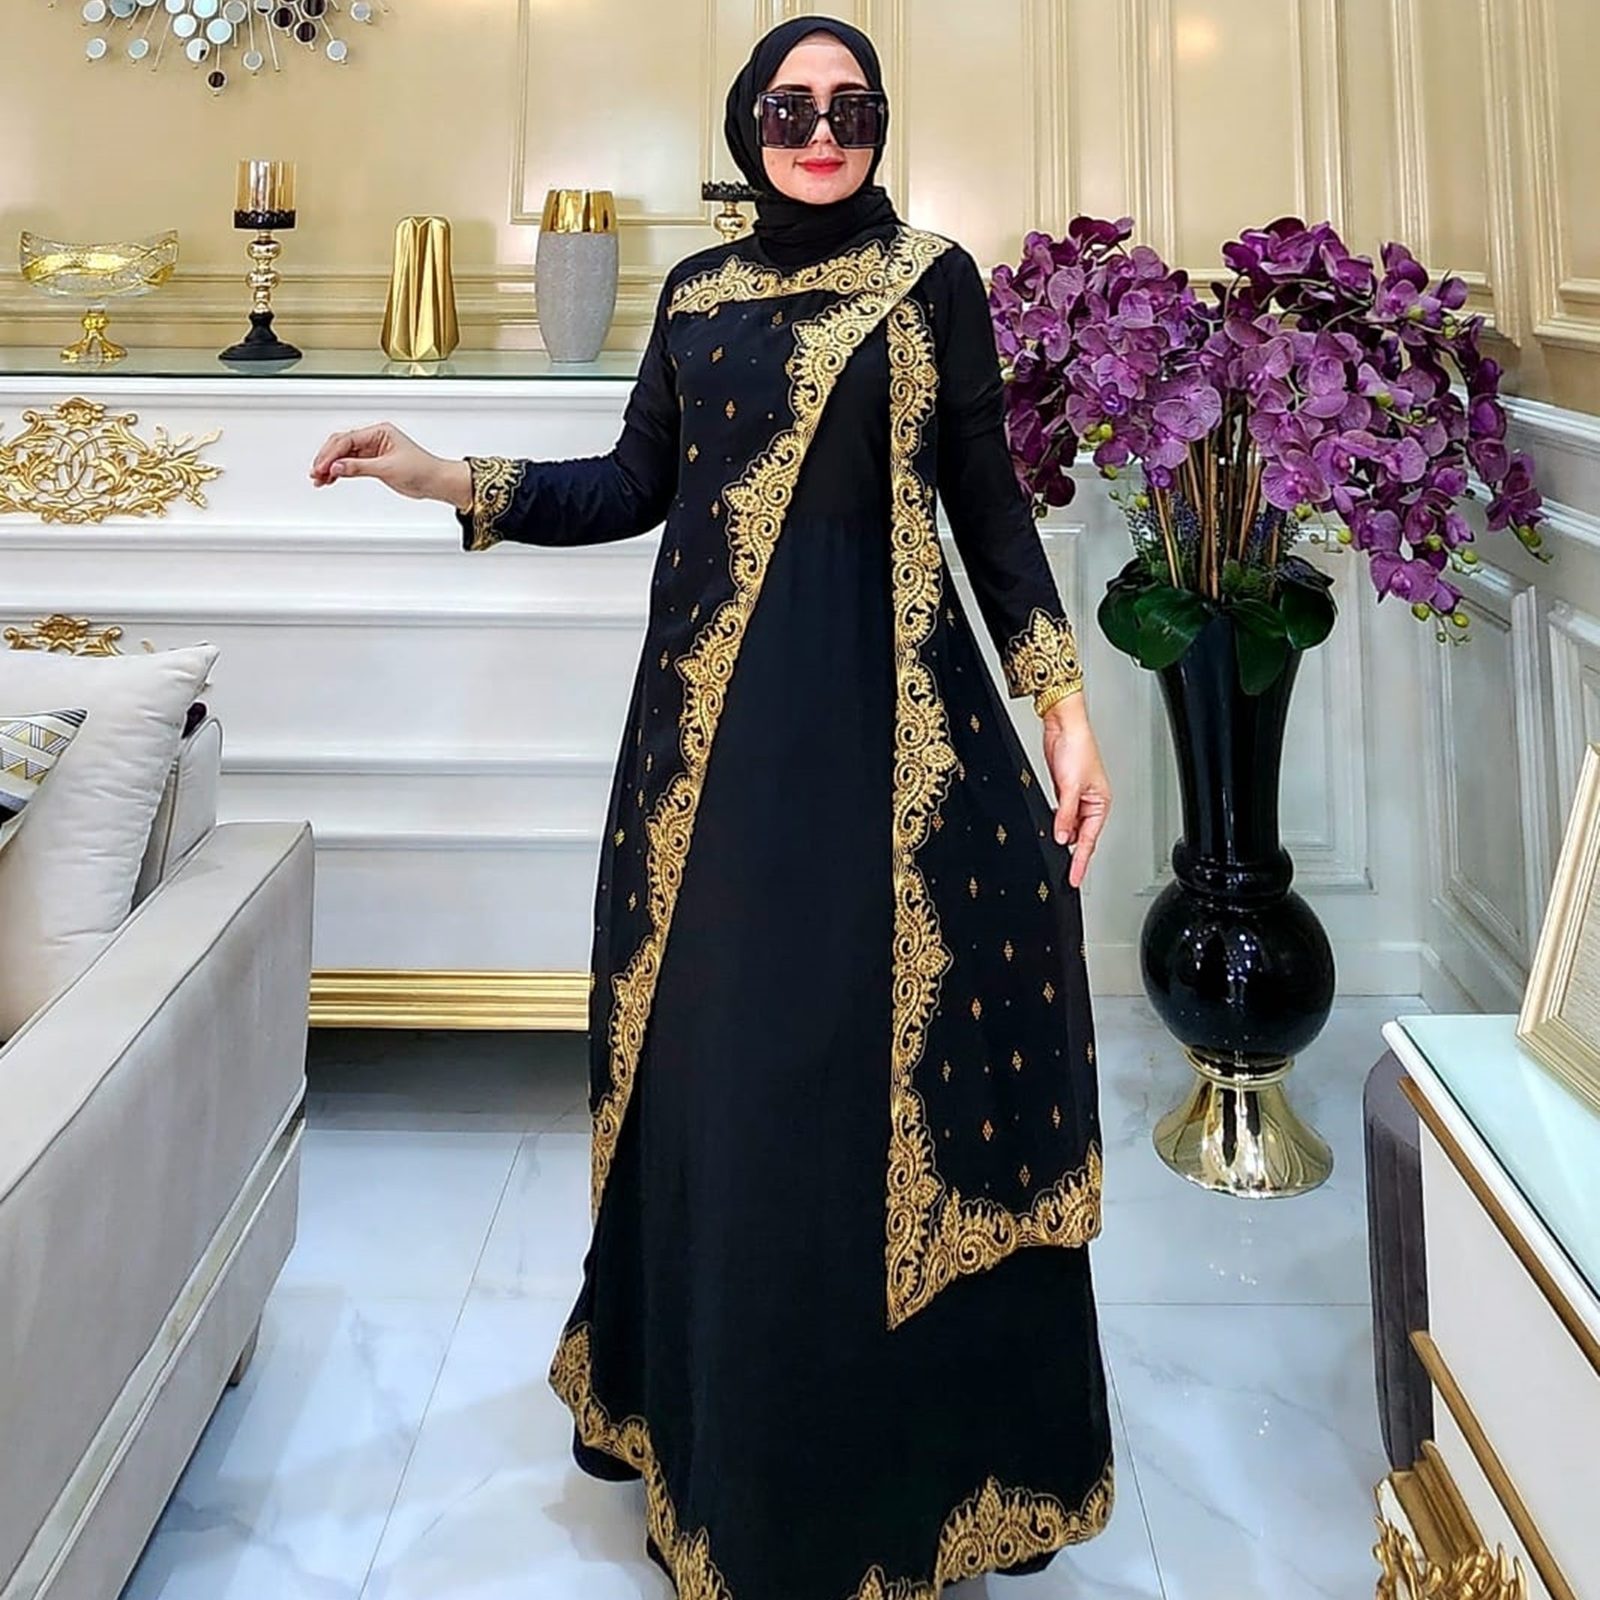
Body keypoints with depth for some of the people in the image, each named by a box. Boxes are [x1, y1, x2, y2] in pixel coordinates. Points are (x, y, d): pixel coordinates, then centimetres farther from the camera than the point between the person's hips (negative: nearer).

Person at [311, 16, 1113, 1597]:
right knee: (726, 1067, 7)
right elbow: (639, 486, 15)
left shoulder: (933, 281, 4)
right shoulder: (696, 290, 13)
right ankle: (729, 1426, 26)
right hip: (718, 717, 3)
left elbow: (989, 505, 3)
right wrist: (452, 480, 4)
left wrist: (1065, 707, -2)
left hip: (886, 712, -3)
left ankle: (900, 1445, 17)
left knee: (886, 1065, -1)